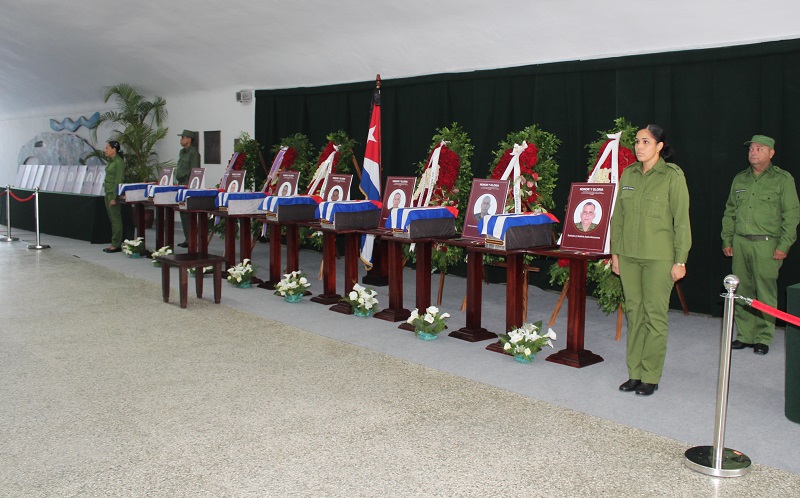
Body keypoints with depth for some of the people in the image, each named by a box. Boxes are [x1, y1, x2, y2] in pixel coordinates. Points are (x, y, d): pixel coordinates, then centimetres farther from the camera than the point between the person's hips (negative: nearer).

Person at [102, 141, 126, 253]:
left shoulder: (119, 162, -13)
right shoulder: (110, 161, 15)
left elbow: (118, 180, -17)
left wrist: (114, 197, -20)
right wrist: (108, 195, 17)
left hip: (114, 192, -10)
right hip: (108, 191, 10)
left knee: (115, 219, -5)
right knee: (112, 219, 11)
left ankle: (116, 245, -1)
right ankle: (114, 244, 15)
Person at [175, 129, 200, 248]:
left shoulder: (193, 153, -11)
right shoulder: (182, 152, 18)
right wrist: (177, 179, 18)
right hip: (181, 185, 10)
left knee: (187, 213, -9)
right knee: (183, 212, 10)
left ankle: (191, 239, -5)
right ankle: (187, 238, 15)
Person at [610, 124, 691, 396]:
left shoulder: (673, 176, -4)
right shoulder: (628, 174, 10)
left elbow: (681, 220, -5)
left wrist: (680, 260, -8)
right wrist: (615, 251, 11)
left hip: (659, 257, -5)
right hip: (629, 255, 5)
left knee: (655, 314, 0)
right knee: (634, 313, 9)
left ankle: (651, 376, 10)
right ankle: (634, 372, 18)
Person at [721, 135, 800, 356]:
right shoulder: (739, 179, 15)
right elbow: (729, 212, 20)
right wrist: (727, 240, 13)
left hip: (766, 244, -4)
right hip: (740, 243, 5)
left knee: (765, 292, -3)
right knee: (742, 292, 7)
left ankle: (763, 338, 7)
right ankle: (744, 335, 16)